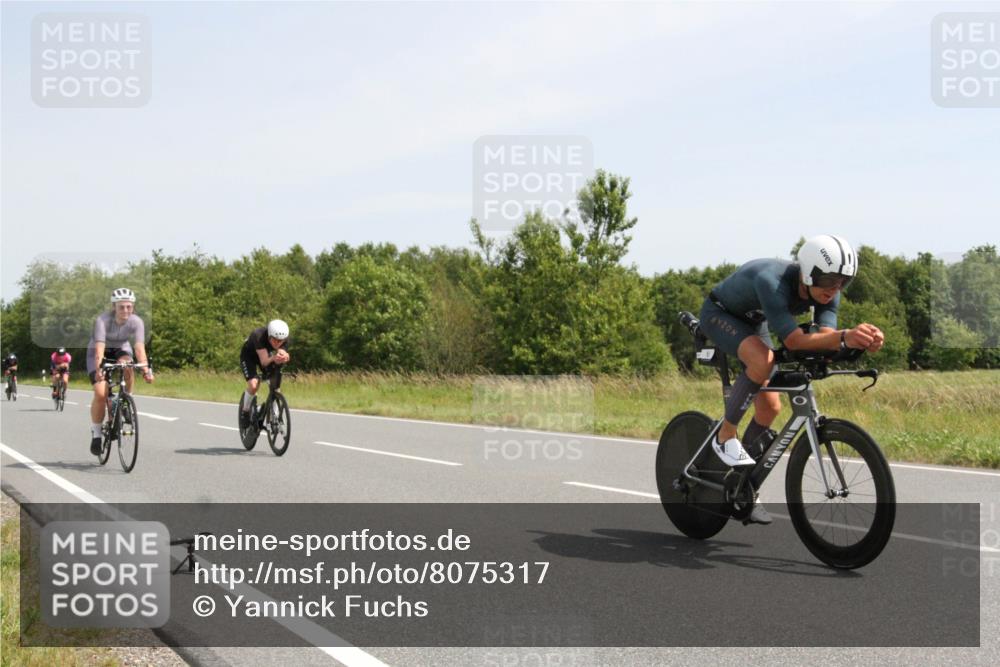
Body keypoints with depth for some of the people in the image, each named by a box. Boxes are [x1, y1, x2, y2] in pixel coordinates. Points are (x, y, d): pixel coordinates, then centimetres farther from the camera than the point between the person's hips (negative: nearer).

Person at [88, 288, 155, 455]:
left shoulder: (136, 322, -23)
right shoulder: (102, 320, -29)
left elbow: (140, 347, -33)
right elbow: (99, 347, -39)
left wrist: (146, 369, -48)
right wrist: (99, 369, -54)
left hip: (121, 350, 2)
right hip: (99, 352, -2)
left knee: (128, 367, -35)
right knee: (100, 393, -20)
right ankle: (96, 433, -2)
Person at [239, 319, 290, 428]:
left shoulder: (284, 339, -28)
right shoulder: (259, 335, -40)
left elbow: (279, 360, -34)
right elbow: (264, 361, -43)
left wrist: (284, 358, -57)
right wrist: (273, 358, -64)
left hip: (267, 355, 4)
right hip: (249, 356, -4)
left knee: (275, 387, -9)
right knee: (254, 385, -26)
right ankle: (245, 411, -2)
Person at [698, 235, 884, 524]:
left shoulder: (827, 291, -21)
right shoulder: (772, 281, -42)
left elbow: (825, 337, -32)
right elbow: (794, 341, -48)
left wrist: (860, 339, -53)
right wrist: (844, 337, -62)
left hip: (753, 321, 7)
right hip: (719, 314, -7)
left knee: (770, 407, 0)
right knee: (762, 360, -36)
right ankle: (725, 437, -18)